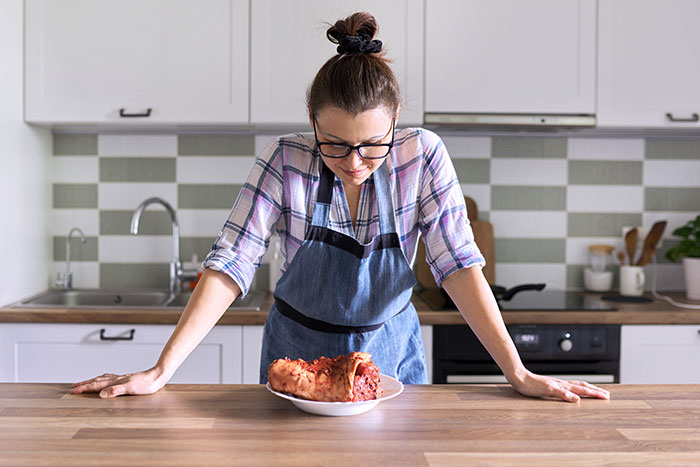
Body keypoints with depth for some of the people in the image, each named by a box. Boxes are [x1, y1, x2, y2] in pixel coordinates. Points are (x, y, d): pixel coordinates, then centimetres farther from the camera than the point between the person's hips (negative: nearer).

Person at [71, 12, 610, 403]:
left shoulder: (423, 155, -18)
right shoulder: (286, 160, -19)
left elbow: (460, 265, -18)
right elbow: (230, 266, -21)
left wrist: (519, 374, -23)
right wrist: (161, 371, -27)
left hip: (391, 351, 1)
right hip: (298, 354, 0)